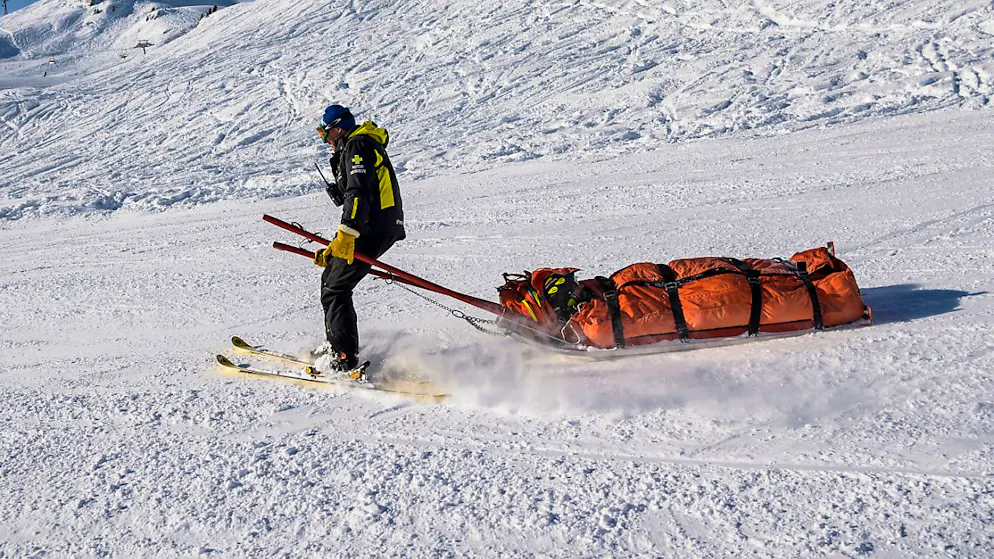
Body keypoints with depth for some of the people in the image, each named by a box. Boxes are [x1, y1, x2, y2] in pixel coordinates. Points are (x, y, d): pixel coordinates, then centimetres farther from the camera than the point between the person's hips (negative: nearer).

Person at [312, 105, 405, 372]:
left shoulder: (357, 145, -6)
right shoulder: (351, 150, 28)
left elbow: (359, 192, -22)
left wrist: (346, 235, -30)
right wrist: (332, 250, 29)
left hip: (372, 230, -10)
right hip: (383, 227, 10)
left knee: (335, 289, -8)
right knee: (330, 279, 18)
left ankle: (346, 361, -11)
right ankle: (335, 347, 24)